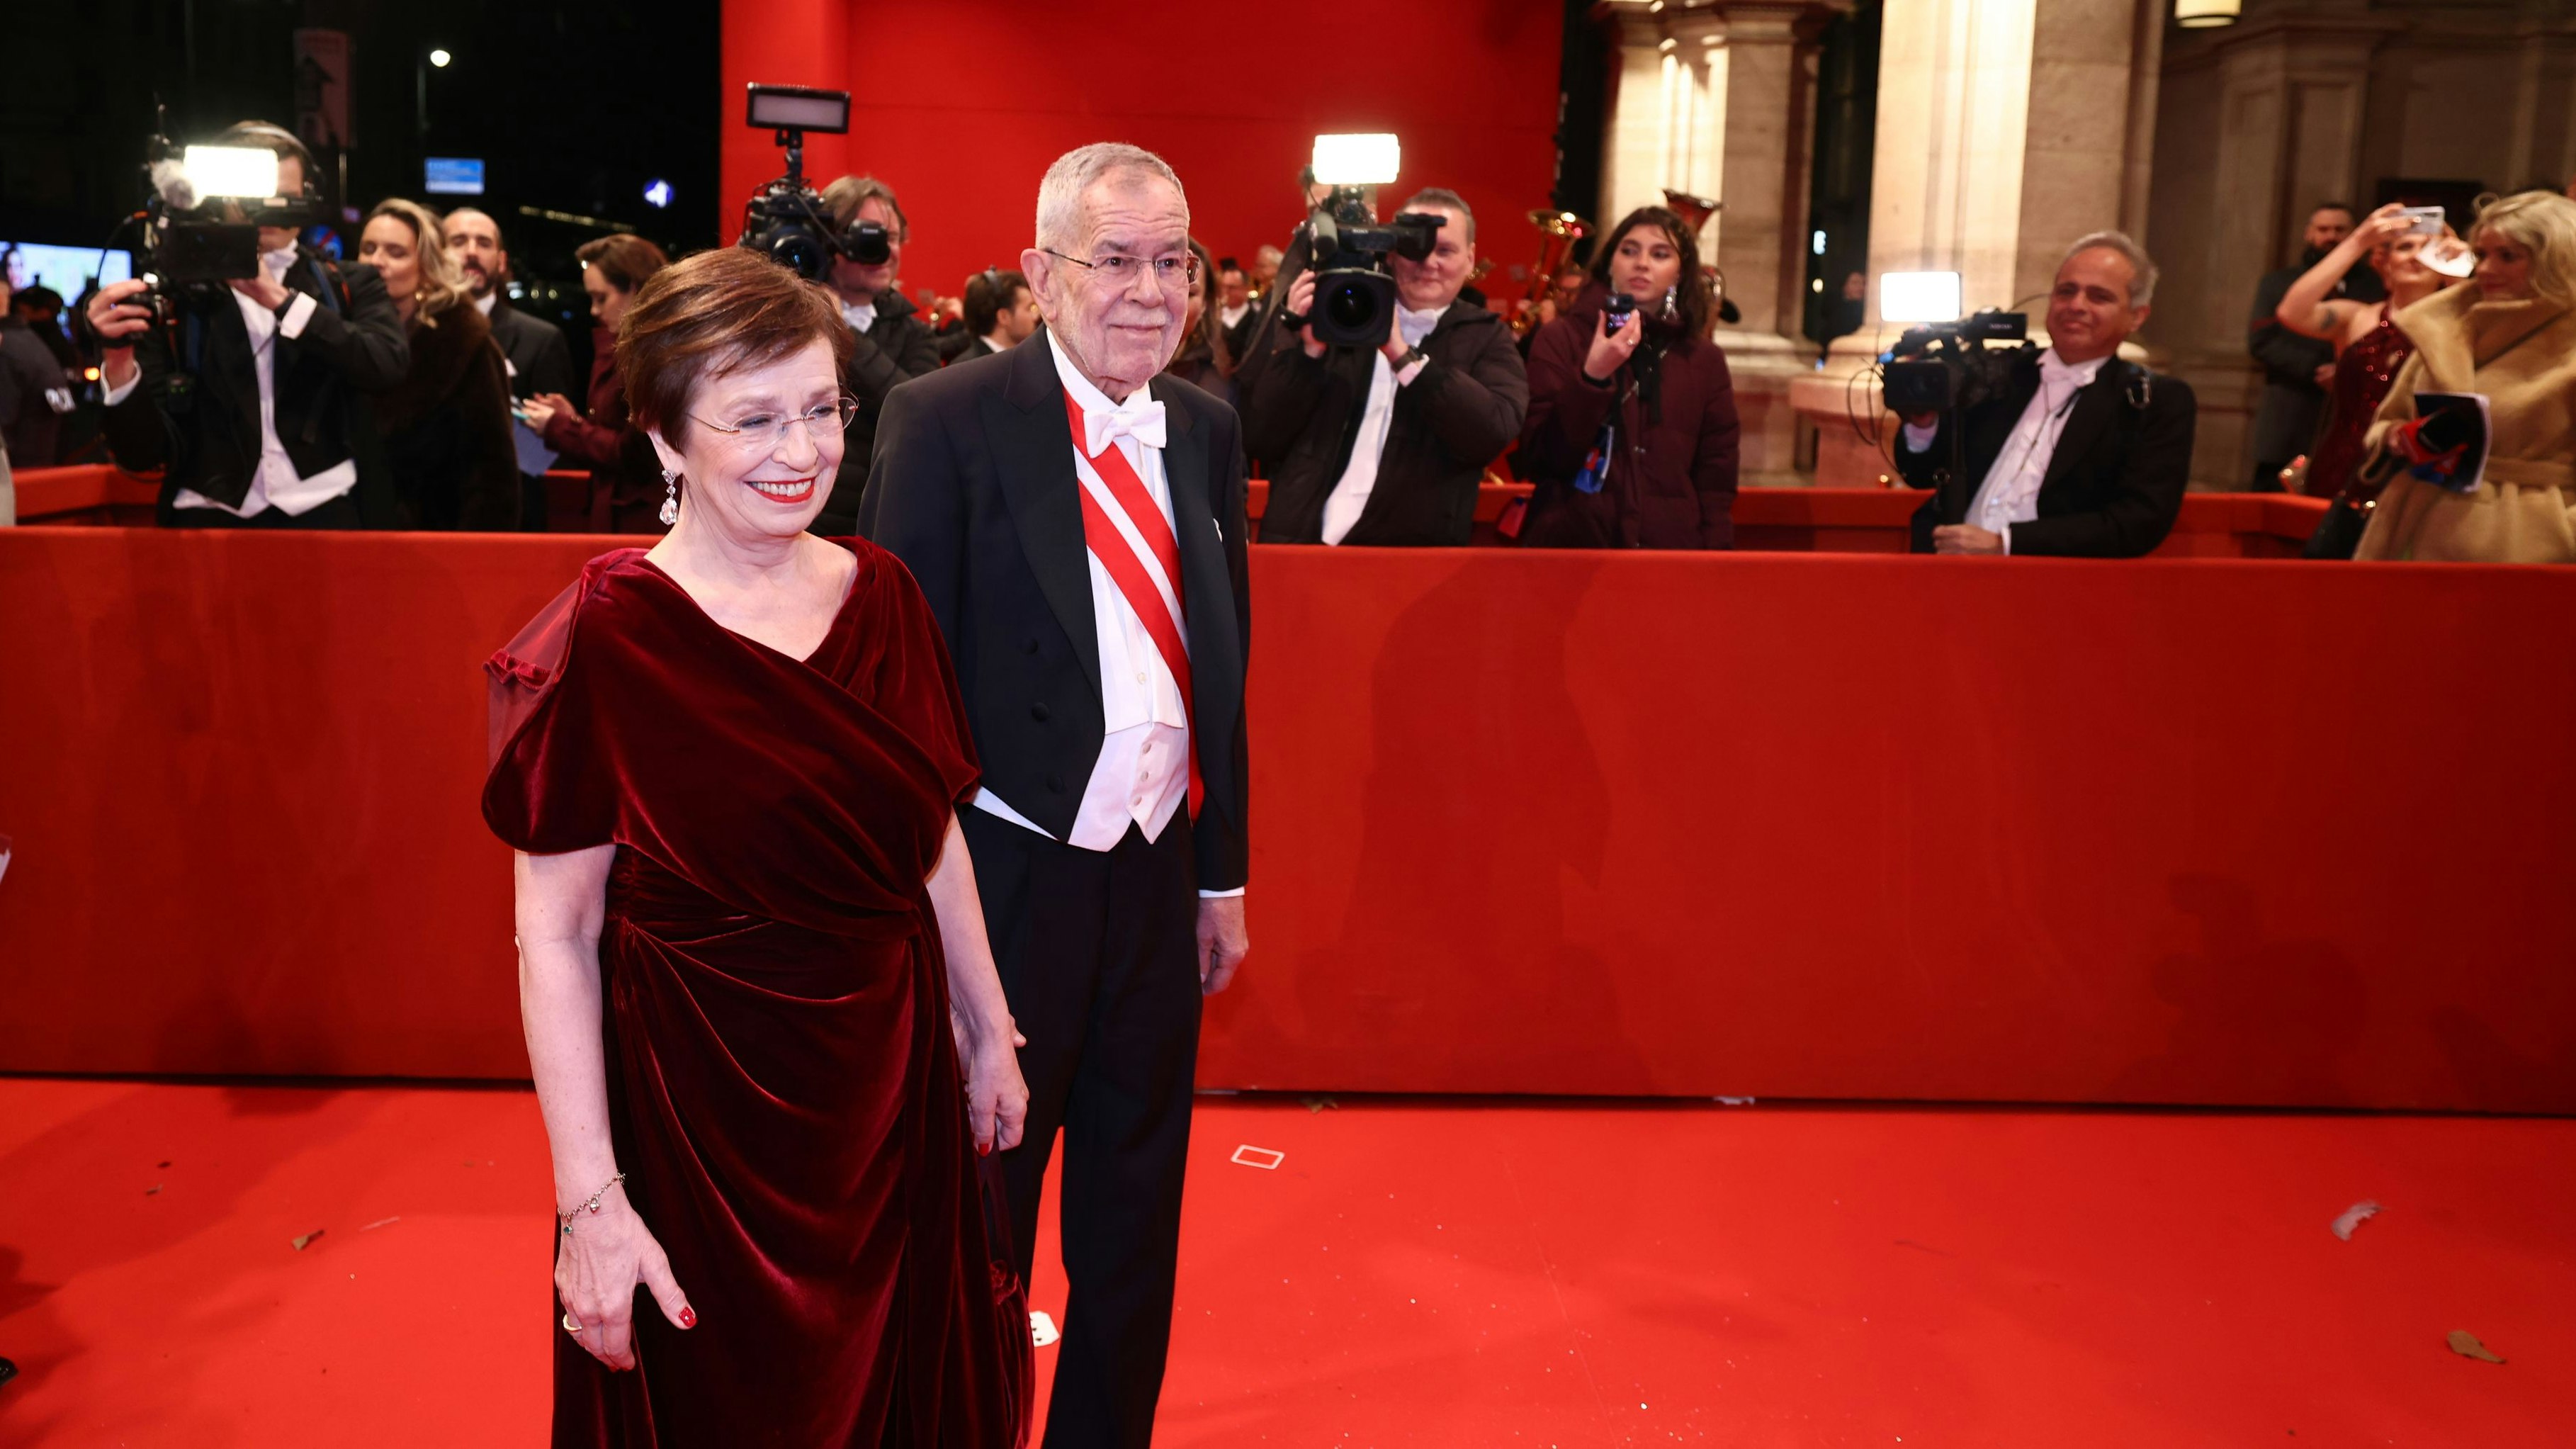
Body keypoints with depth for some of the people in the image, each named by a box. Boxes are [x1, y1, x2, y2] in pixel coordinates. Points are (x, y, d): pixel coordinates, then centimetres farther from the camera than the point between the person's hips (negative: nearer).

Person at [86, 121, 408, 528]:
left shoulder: (351, 286, 10)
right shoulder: (175, 300, 6)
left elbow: (388, 366, -10)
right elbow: (144, 453, 2)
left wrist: (280, 299, -15)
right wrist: (119, 361, -15)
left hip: (328, 515, 0)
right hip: (212, 522, 1)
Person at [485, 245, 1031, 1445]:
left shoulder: (881, 596, -2)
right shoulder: (607, 638, -17)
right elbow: (553, 939, -15)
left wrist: (986, 1033, 12)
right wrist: (590, 1202, -17)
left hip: (891, 1085, 5)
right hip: (702, 1114, -5)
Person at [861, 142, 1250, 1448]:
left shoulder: (1206, 429, 5)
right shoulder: (946, 421, -11)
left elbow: (1222, 657, 10)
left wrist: (1221, 871, 12)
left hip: (1158, 876, 5)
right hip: (1004, 882, -5)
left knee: (1137, 1207, 19)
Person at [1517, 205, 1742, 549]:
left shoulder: (1705, 361, 6)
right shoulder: (1560, 340, -1)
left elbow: (1716, 480, 5)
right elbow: (1538, 461, -7)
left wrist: (1713, 559, -8)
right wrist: (1592, 378, -17)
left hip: (1670, 549, 2)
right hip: (1569, 546, -2)